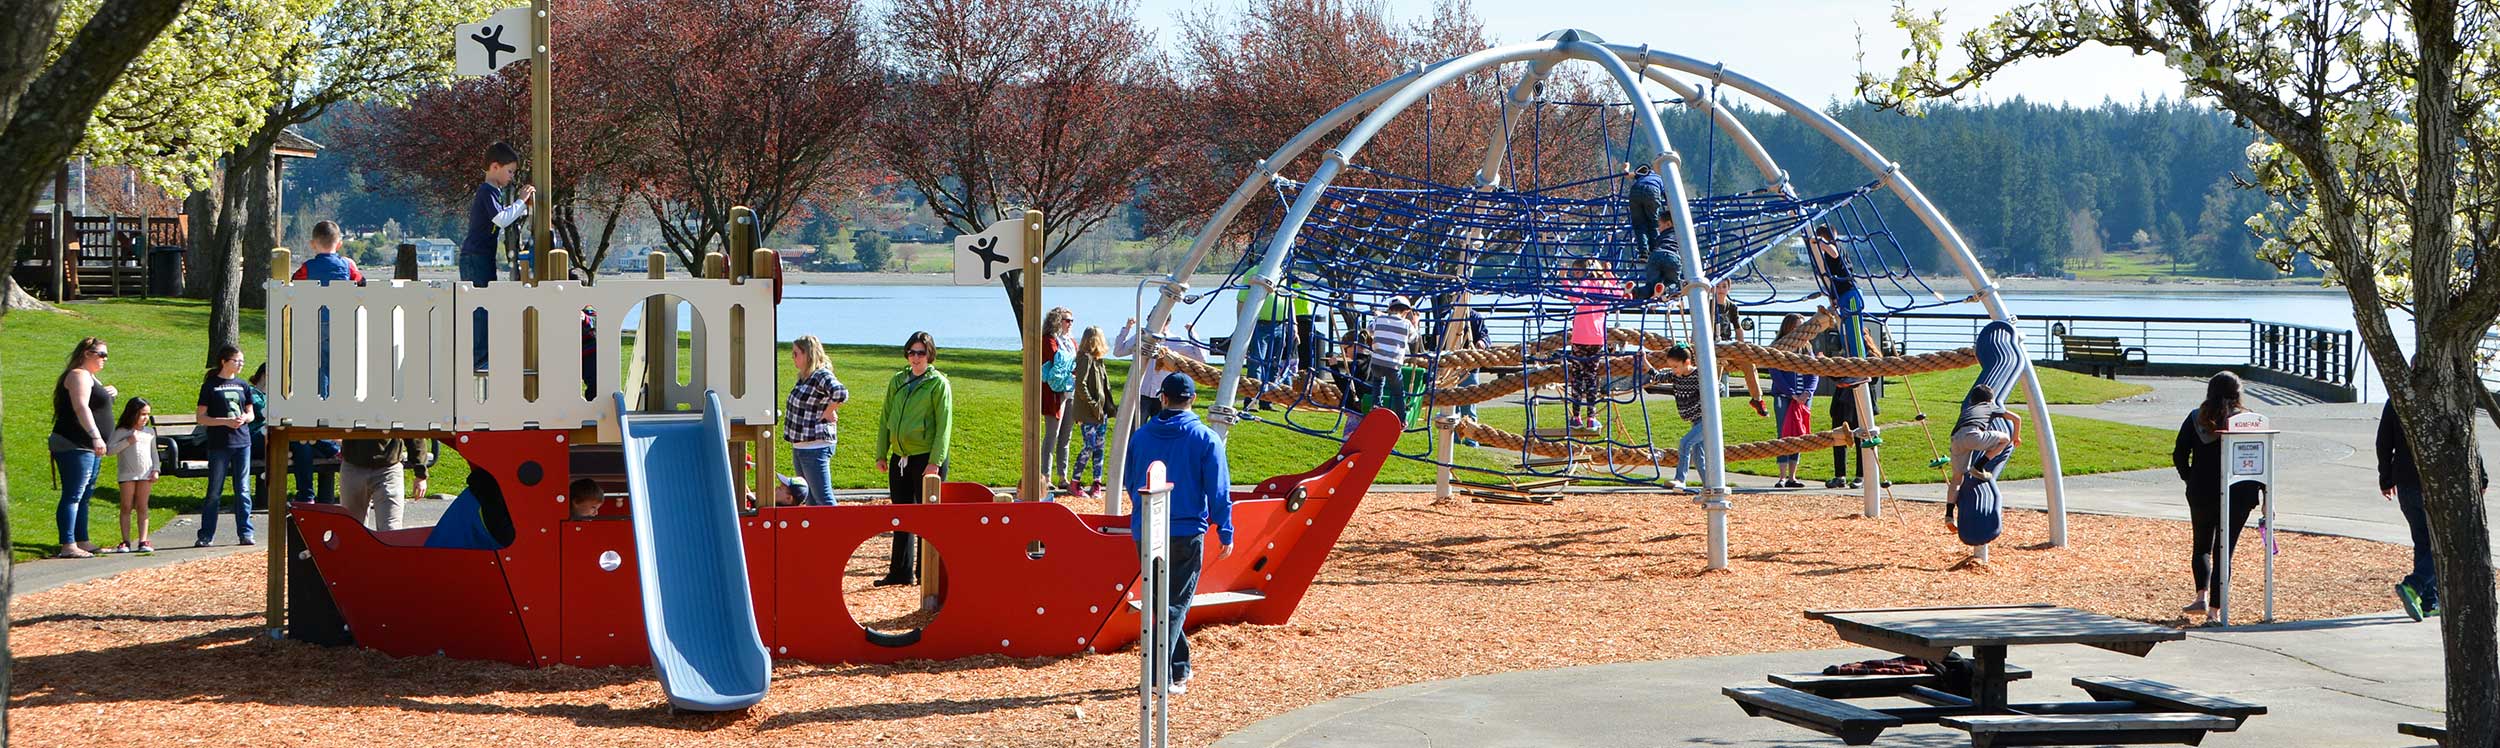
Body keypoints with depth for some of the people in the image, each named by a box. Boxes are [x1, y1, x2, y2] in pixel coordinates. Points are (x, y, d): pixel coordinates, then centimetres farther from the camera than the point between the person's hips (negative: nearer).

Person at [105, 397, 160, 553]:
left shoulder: (150, 432, 10)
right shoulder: (121, 432, -2)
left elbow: (154, 452, 15)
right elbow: (110, 449, -8)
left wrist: (156, 470, 5)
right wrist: (128, 441, -16)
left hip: (145, 474, 2)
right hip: (127, 474, -2)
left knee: (142, 507, 3)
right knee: (126, 507, 0)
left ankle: (143, 541, 1)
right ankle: (125, 542, 2)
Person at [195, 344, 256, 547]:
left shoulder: (243, 386, 11)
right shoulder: (210, 386, -1)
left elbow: (250, 414, 18)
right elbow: (200, 418, -4)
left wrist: (244, 418, -6)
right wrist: (225, 421, -15)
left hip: (242, 442, 4)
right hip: (219, 445, -4)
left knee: (243, 490, 4)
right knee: (214, 492, 0)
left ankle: (245, 532, 9)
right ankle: (206, 535, 6)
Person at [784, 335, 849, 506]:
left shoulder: (822, 376, -15)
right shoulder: (804, 377, 13)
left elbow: (841, 393, -33)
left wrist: (828, 413, -19)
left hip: (816, 448, -10)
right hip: (800, 447, 10)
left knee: (823, 498, -9)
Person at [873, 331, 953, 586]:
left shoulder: (939, 384, -5)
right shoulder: (897, 382, 11)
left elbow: (944, 425, -9)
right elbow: (885, 419, 16)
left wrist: (935, 462, -15)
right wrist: (881, 454, 10)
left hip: (926, 458, -6)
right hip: (900, 458, 6)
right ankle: (901, 572, 18)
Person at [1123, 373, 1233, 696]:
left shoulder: (1141, 437, 4)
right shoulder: (1205, 439, -6)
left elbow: (1131, 484, 14)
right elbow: (1218, 491, -7)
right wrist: (1225, 533, -1)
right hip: (1187, 533, -3)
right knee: (1176, 604, 0)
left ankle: (1180, 669, 22)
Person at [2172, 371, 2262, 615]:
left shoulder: (2196, 419, 1)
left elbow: (2179, 455, -1)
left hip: (2202, 494, 1)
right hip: (2239, 495, -1)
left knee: (2201, 546, 19)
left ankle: (2202, 595, -1)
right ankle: (2214, 610, 2)